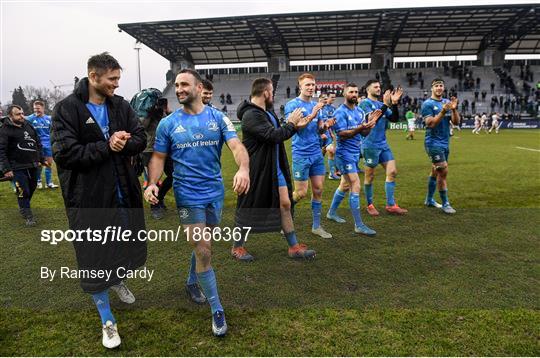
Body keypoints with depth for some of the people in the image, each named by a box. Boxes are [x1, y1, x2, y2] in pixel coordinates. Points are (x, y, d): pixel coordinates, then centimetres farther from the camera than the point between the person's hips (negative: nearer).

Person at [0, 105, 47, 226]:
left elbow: (38, 143, 19)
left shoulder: (28, 125, 10)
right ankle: (28, 216, 9)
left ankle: (23, 207, 39)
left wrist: (42, 159, 18)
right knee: (23, 191, -5)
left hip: (33, 165, 7)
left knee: (32, 188, 17)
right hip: (18, 168, -6)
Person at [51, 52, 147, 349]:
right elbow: (64, 153, -19)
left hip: (124, 193, 5)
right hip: (90, 198, -5)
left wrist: (123, 144, -20)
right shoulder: (67, 109, -11)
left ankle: (117, 280, 54)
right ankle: (107, 321, 24)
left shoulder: (121, 106, 4)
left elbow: (140, 138, 1)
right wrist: (107, 147, -19)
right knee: (94, 259, 5)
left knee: (129, 247, 20)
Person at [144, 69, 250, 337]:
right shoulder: (168, 123, -1)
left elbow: (236, 146, -13)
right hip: (188, 196, -2)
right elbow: (158, 157, 3)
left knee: (202, 245, 19)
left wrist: (243, 169, -34)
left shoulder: (218, 118, -2)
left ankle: (192, 282, 48)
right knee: (203, 252, -2)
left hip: (215, 192, 2)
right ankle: (217, 310, 12)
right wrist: (152, 183, -16)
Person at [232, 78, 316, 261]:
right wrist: (291, 124, -9)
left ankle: (294, 247, 18)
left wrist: (295, 126, 5)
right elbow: (274, 136, -26)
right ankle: (237, 247, 25)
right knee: (247, 209, 6)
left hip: (275, 169, 9)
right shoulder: (251, 115, -20)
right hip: (256, 170, -9)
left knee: (285, 204, 8)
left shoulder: (268, 112, 12)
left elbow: (279, 134, 21)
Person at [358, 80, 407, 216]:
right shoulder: (365, 103, -7)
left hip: (383, 144, 7)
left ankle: (391, 205, 8)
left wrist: (394, 103, -5)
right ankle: (370, 205, 18)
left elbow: (394, 119, 7)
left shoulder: (381, 104, 14)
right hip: (370, 145, -7)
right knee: (370, 176, 3)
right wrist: (385, 105, -23)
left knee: (392, 171, 0)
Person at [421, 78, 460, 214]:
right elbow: (430, 123, -18)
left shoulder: (447, 102, 9)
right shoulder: (428, 104, -8)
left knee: (435, 171, 13)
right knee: (443, 171, -10)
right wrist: (443, 112, -27)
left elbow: (456, 122, 4)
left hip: (445, 143, 7)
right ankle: (445, 203, 0)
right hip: (434, 143, -7)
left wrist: (454, 109, -12)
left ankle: (429, 199, 25)